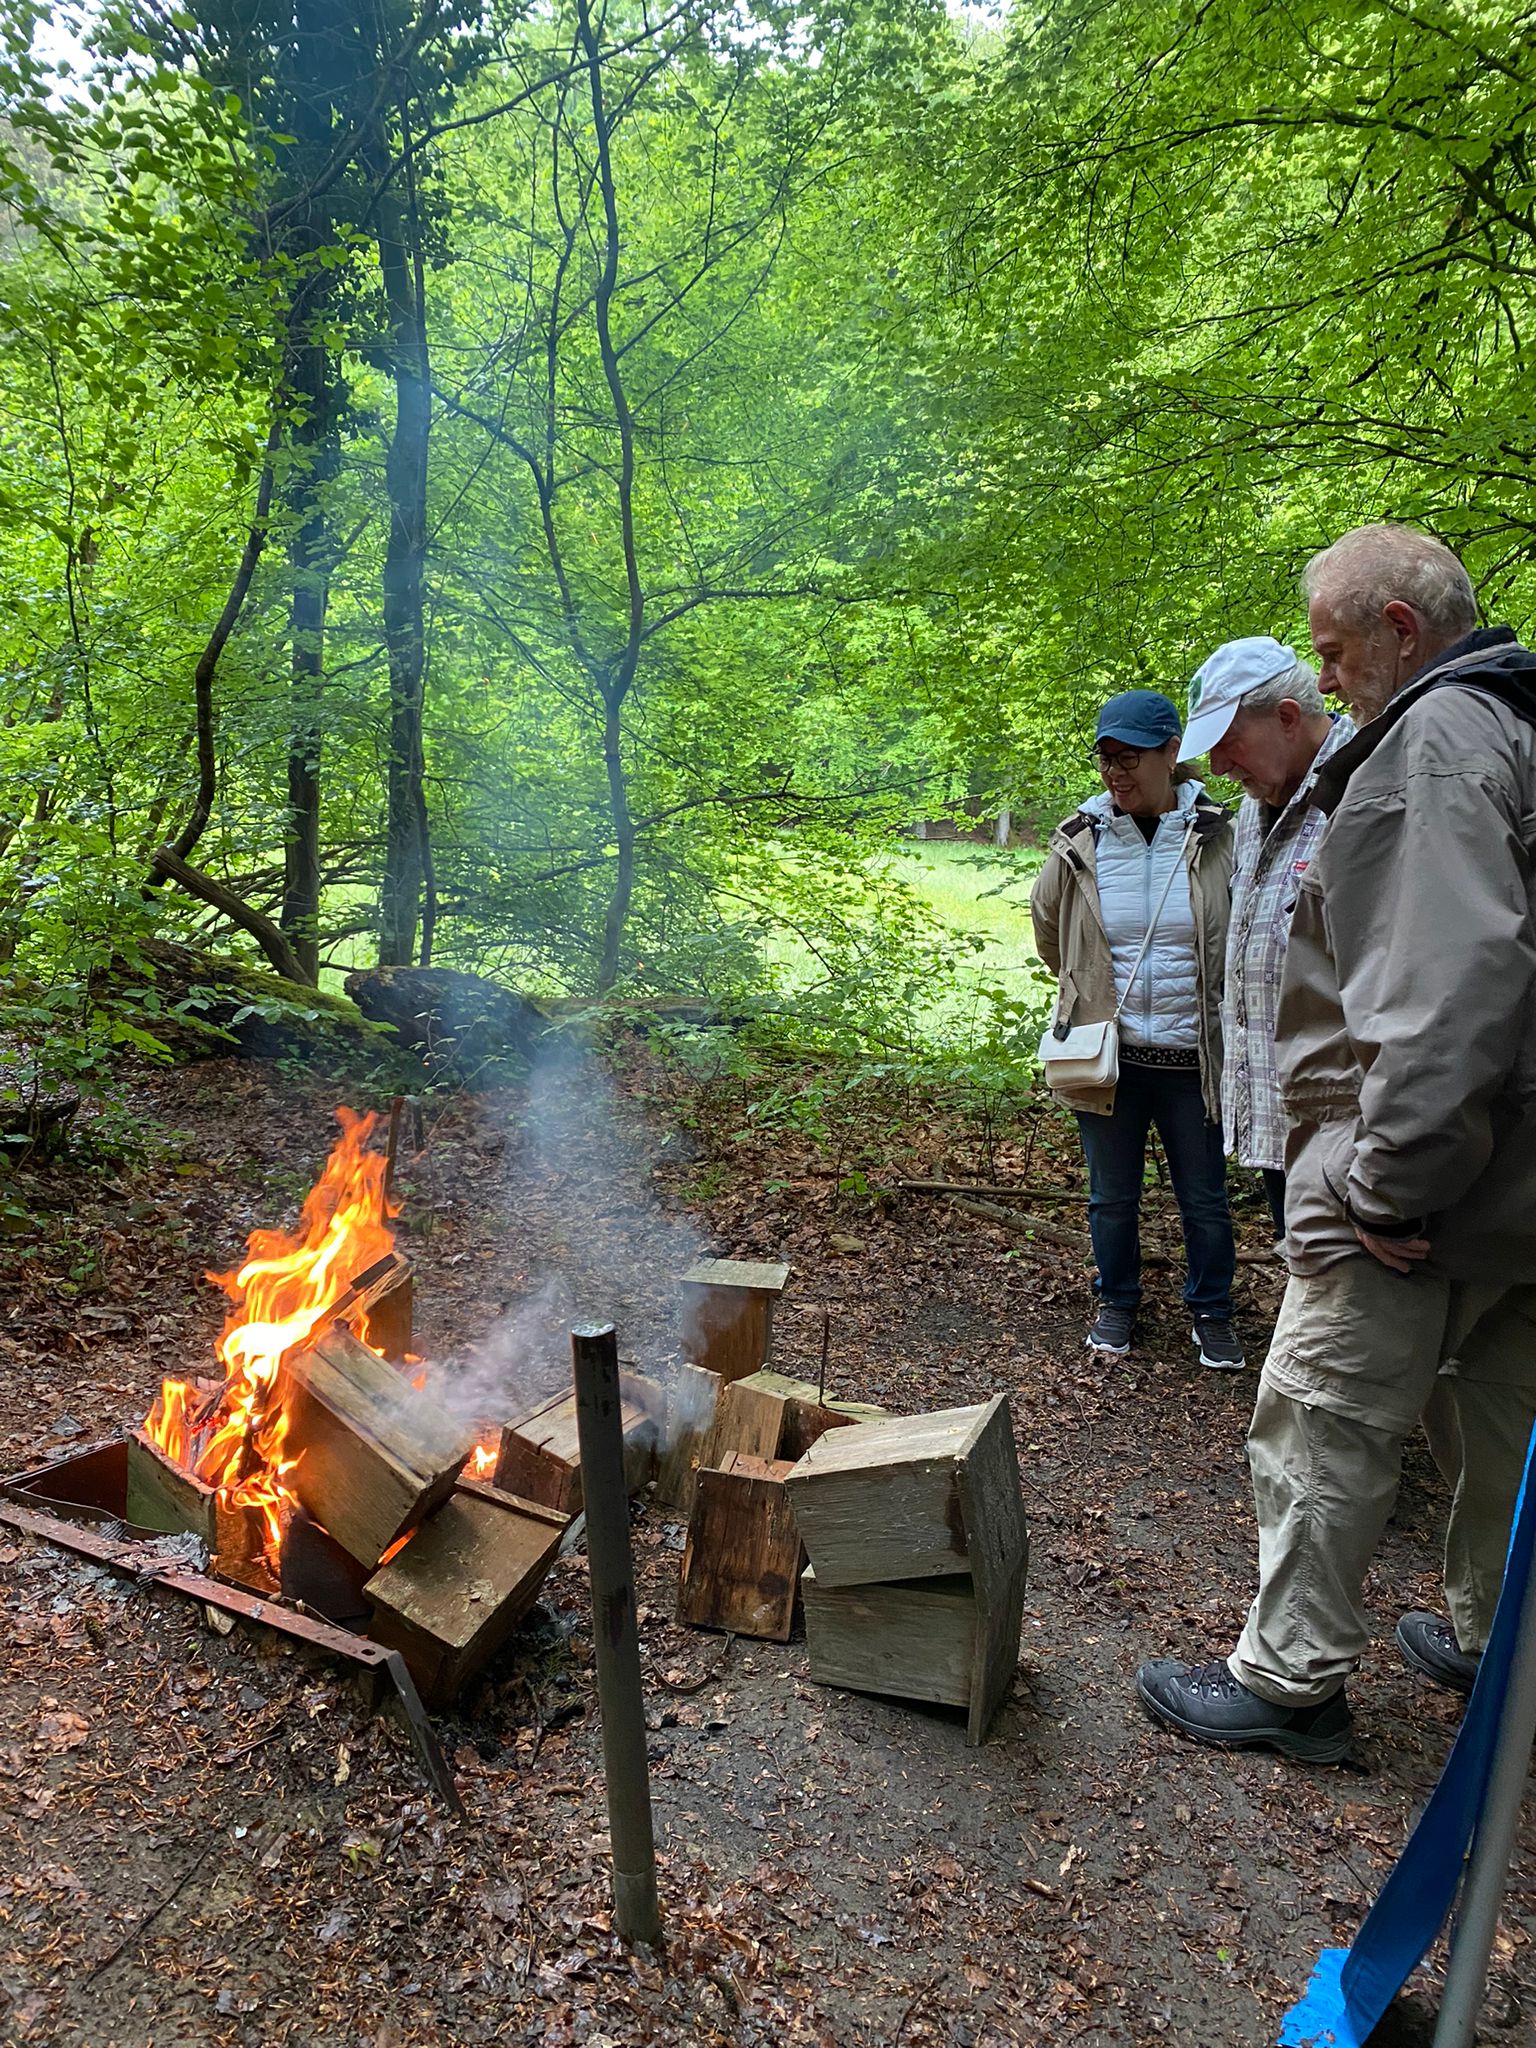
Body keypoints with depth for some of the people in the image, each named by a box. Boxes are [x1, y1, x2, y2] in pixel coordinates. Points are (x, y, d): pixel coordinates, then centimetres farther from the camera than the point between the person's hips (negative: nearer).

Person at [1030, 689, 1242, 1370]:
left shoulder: (1217, 838, -8)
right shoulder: (1078, 842, -4)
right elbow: (1048, 928, 15)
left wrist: (1205, 1007, 10)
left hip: (1192, 1058, -1)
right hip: (1106, 1054, 1)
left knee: (1204, 1199, 14)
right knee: (1111, 1197, 16)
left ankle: (1211, 1312, 35)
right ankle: (1117, 1302, 38)